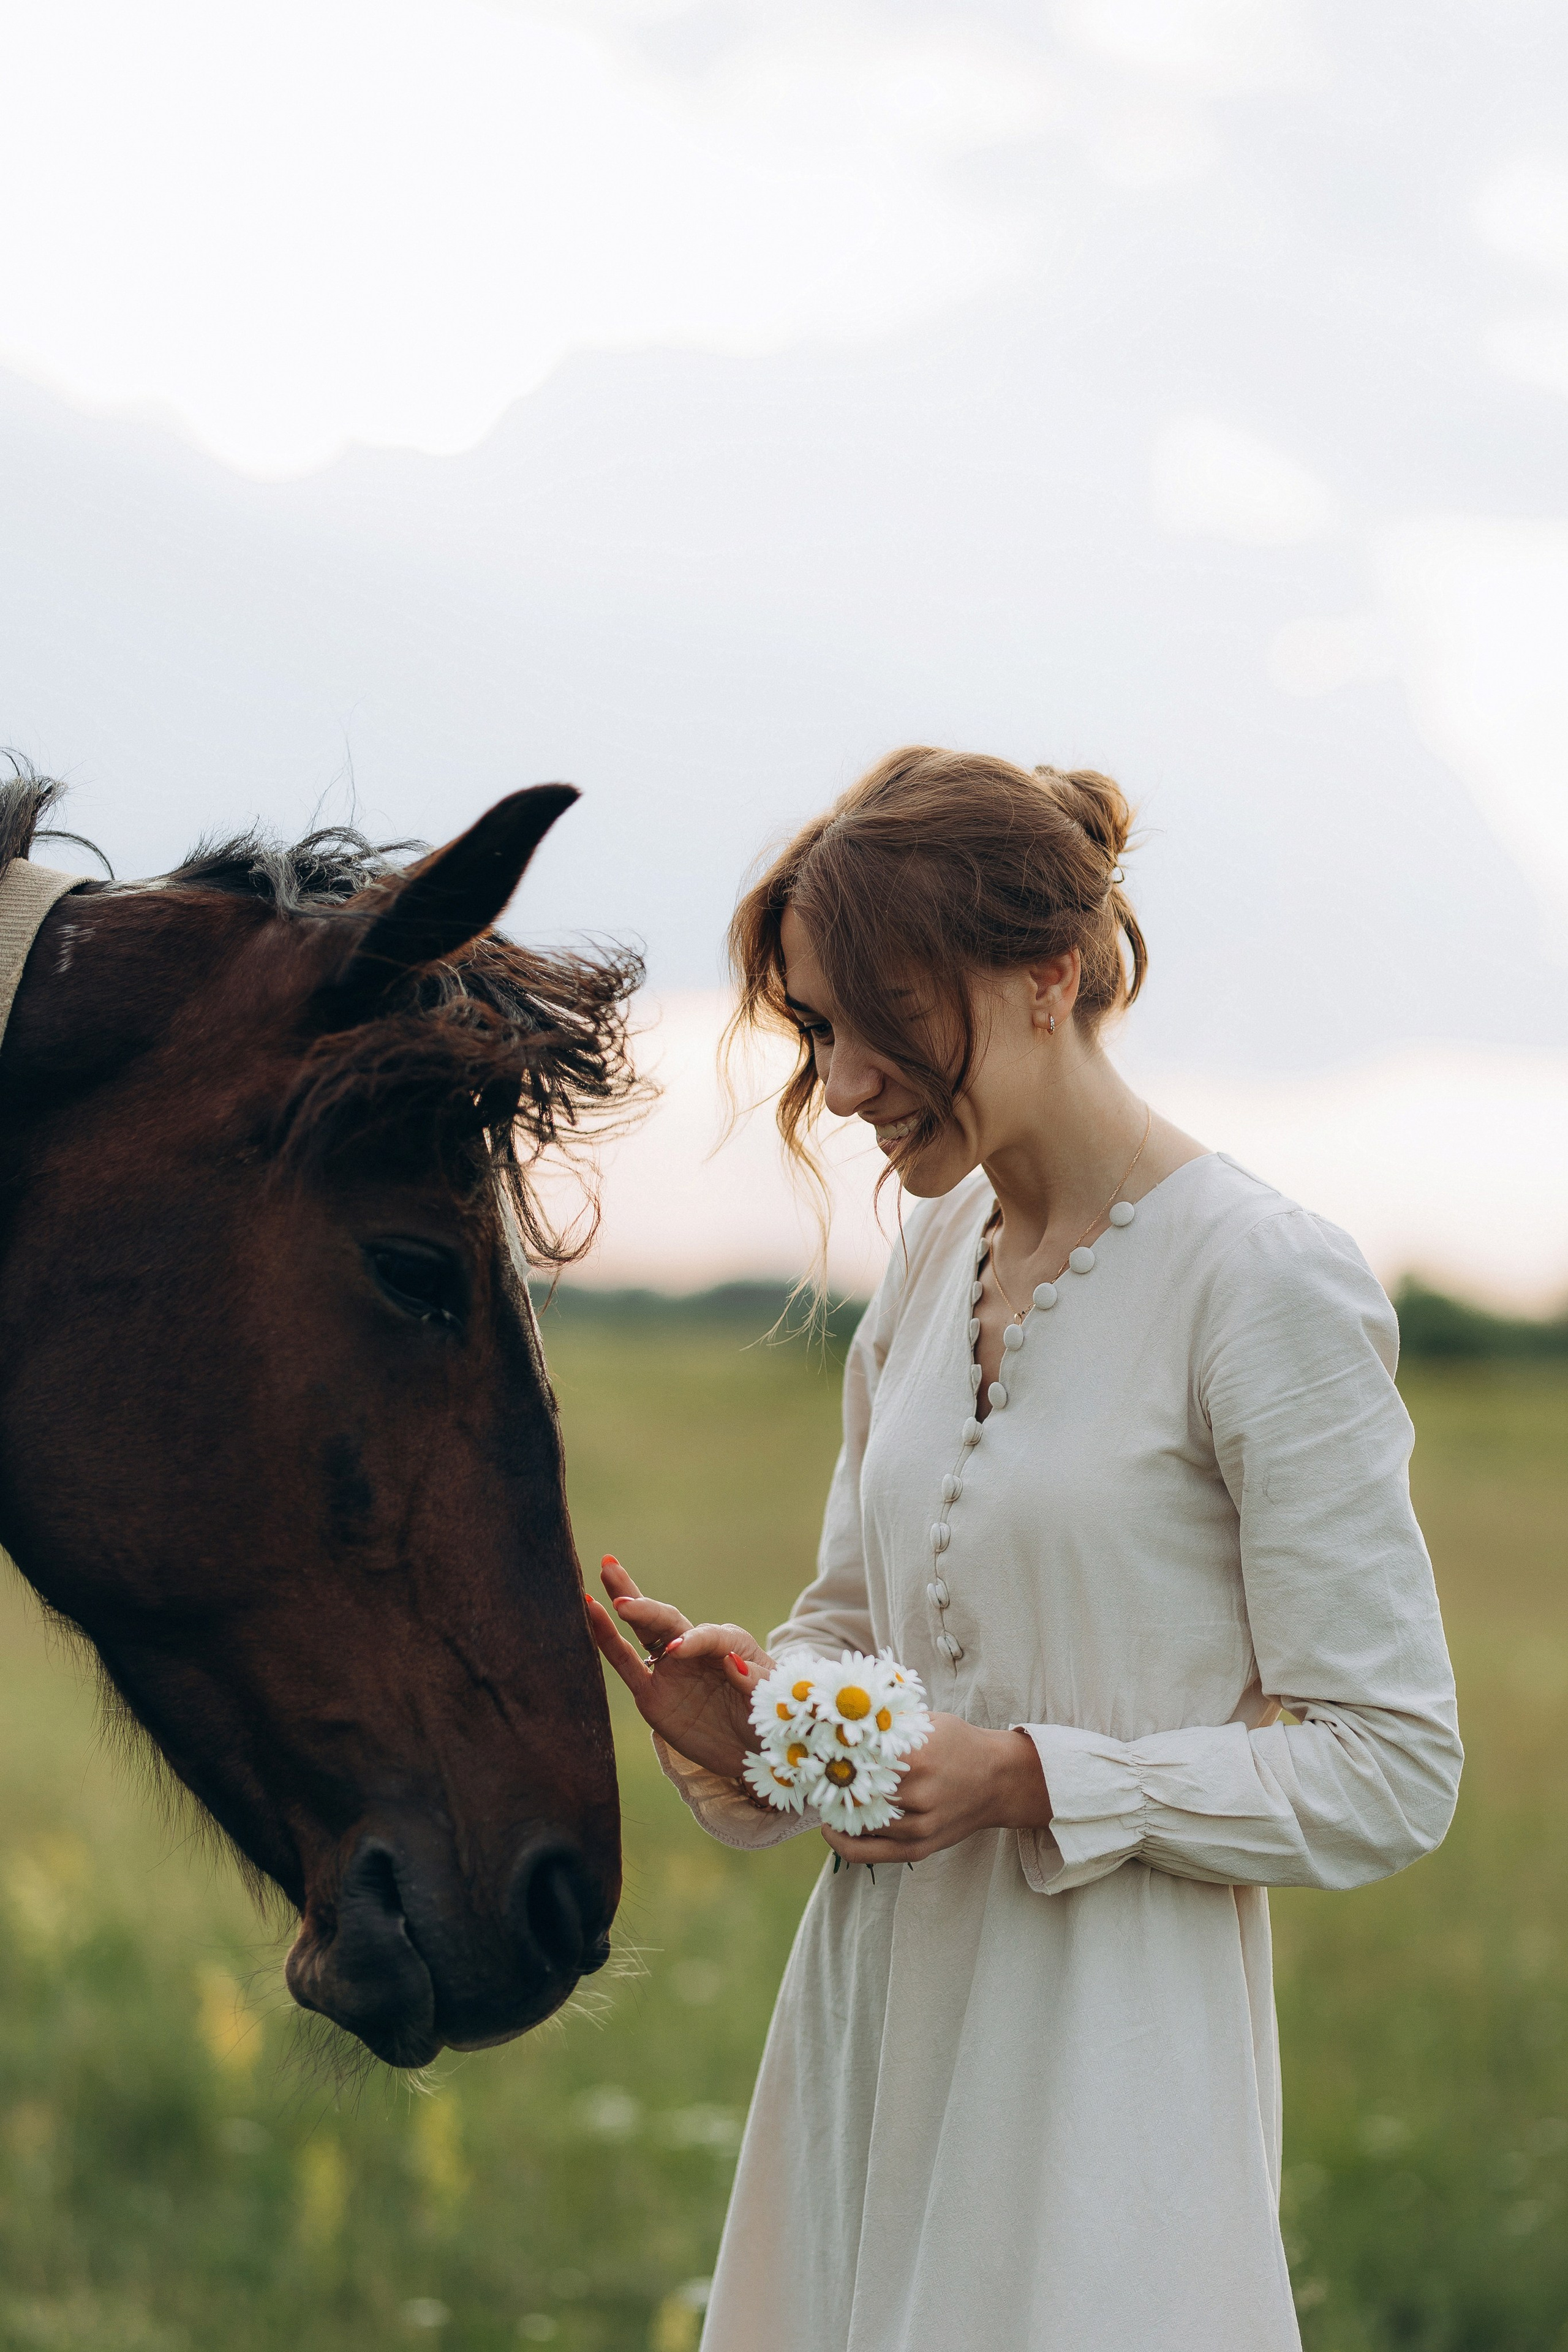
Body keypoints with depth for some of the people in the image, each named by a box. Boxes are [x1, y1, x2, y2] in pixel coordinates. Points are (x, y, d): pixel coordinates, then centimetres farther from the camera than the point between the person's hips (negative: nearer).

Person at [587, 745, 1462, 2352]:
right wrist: (743, 1710, -3)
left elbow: (1387, 1771, -13)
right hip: (877, 2018, 7)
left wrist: (1031, 1779, -21)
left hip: (1111, 2057, -7)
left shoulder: (1268, 1285, -13)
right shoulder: (933, 1257, 9)